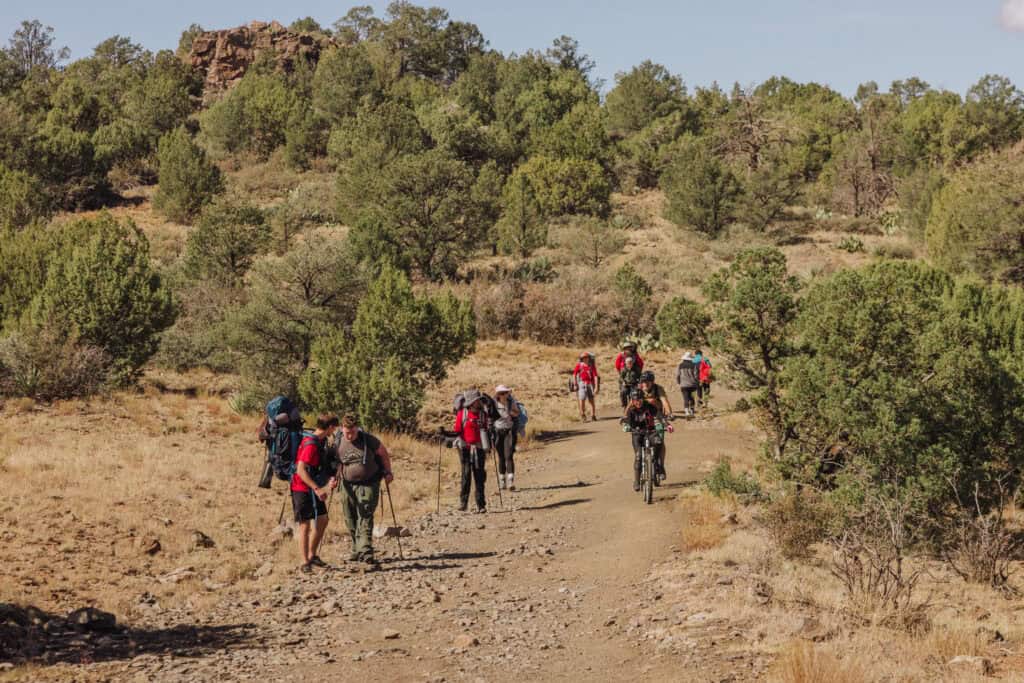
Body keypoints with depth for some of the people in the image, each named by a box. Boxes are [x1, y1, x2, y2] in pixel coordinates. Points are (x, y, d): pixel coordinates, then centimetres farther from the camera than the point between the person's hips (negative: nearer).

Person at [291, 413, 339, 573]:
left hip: (313, 490, 9)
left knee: (322, 520, 14)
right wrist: (317, 489, -32)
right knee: (305, 524, -4)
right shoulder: (310, 444, -22)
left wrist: (331, 478, -1)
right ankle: (305, 563, 1)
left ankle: (312, 556, 27)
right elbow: (301, 470, -29)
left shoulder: (321, 441, 9)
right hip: (303, 490, -9)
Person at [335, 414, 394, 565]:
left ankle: (365, 551, -19)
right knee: (350, 519, 8)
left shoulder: (368, 440, -11)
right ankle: (356, 549, 23)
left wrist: (387, 472, -2)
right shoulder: (338, 444, -2)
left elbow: (384, 454, 1)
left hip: (368, 484, -4)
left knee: (365, 517, -14)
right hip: (348, 485, 4)